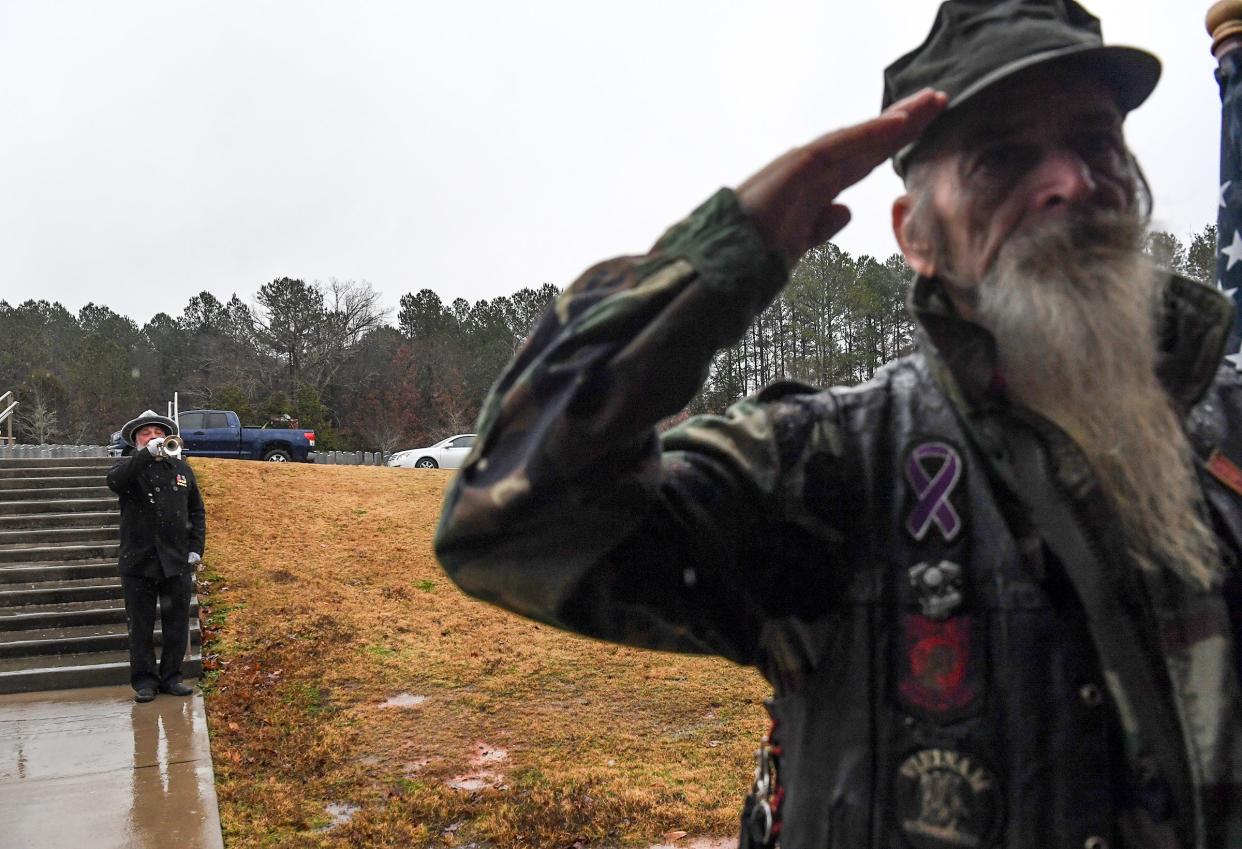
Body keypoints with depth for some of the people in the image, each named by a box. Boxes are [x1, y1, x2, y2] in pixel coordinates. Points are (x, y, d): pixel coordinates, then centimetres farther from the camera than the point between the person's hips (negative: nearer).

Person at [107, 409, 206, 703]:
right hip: (138, 561, -2)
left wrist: (196, 548, 3)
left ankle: (170, 677, 20)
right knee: (141, 626, 5)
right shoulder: (128, 466, 1)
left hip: (177, 561, 3)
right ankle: (144, 681, 15)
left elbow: (196, 511, 13)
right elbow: (115, 481, -25)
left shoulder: (181, 468, 10)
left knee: (177, 624, 8)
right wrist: (147, 454, -35)